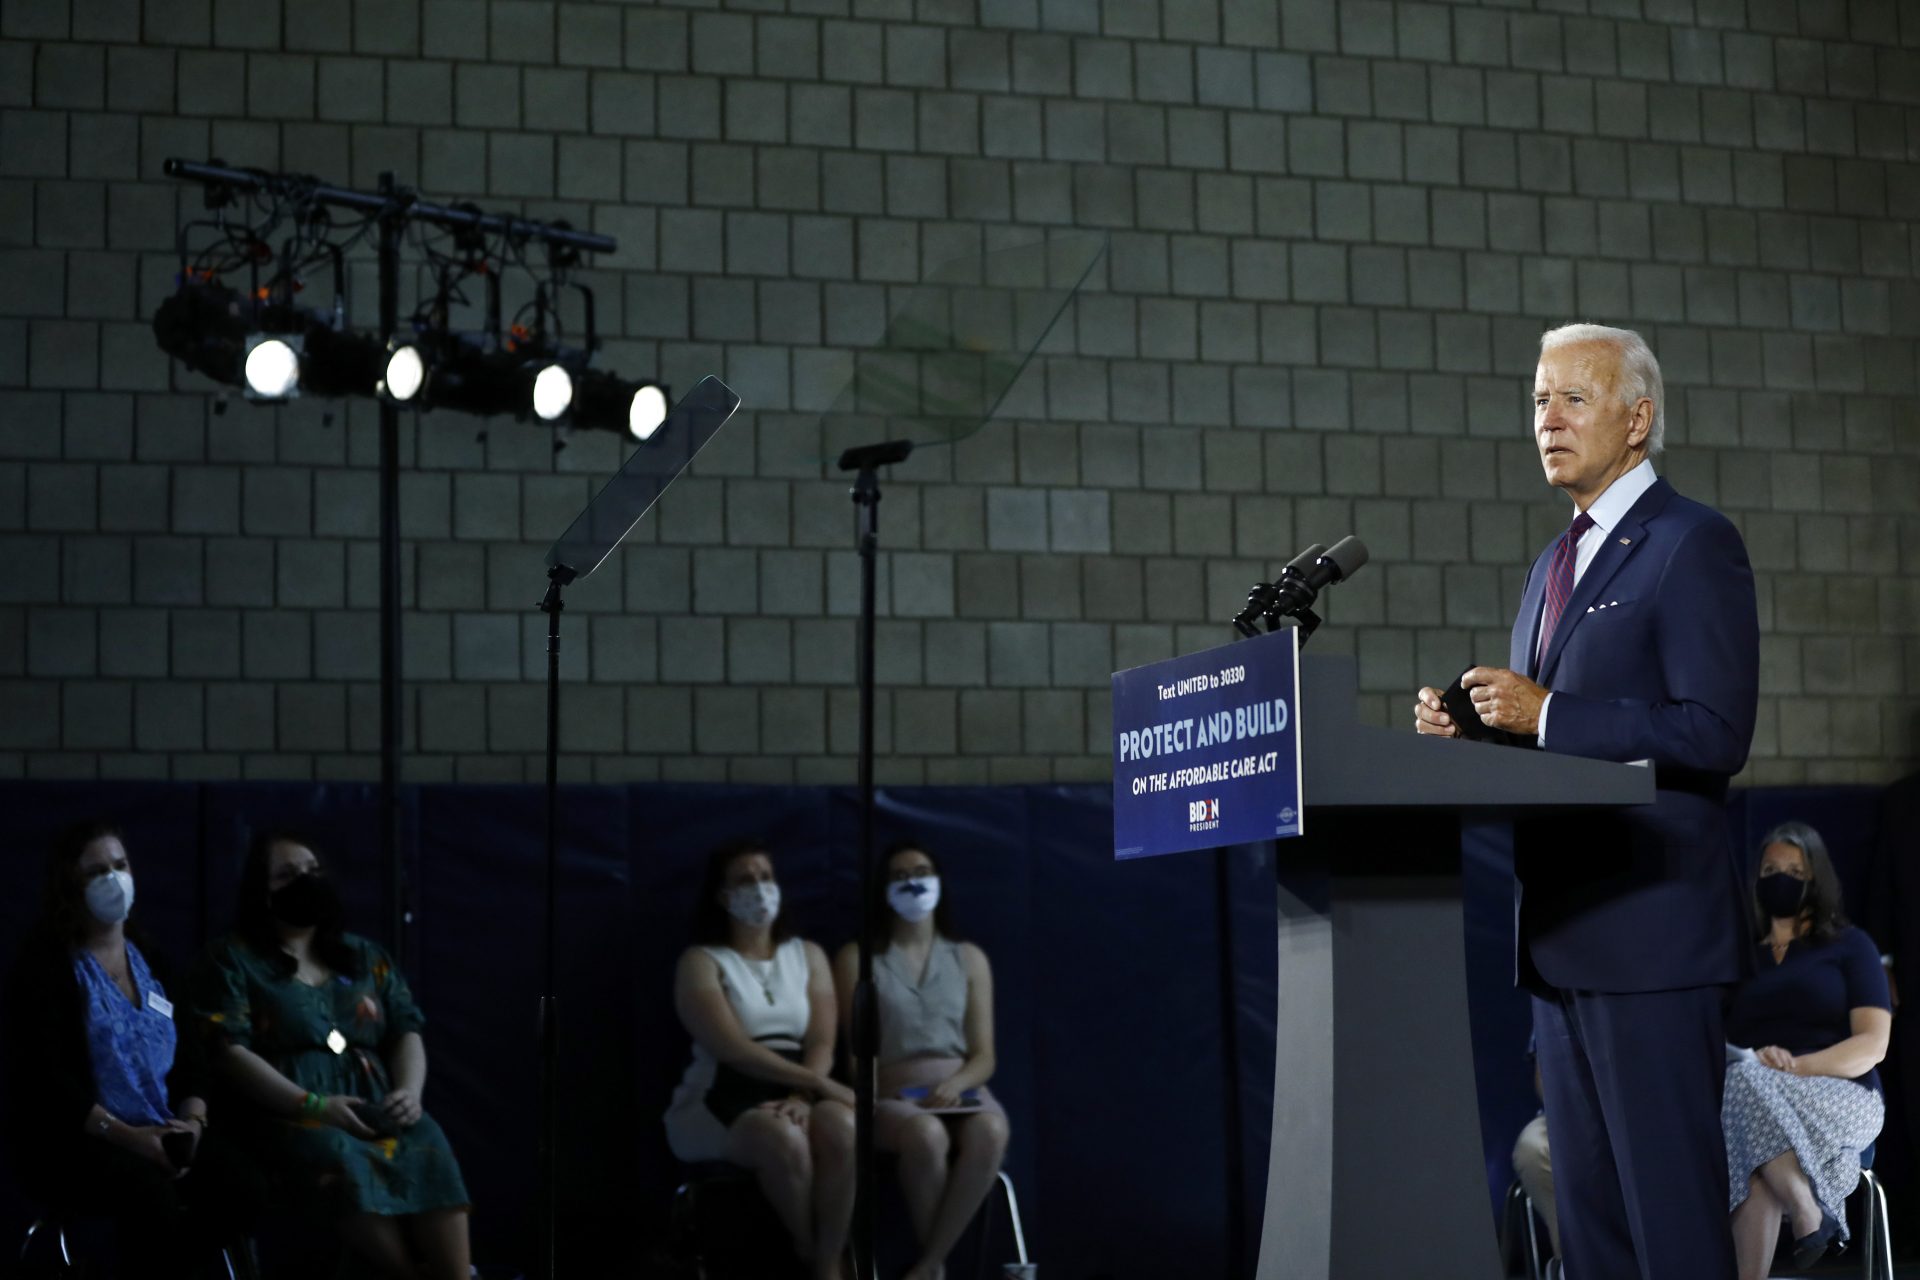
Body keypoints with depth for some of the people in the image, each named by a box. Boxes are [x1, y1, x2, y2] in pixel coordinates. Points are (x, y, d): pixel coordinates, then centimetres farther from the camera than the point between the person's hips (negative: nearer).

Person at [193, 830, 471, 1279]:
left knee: (428, 1150, -28)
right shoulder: (234, 960, 9)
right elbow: (229, 1052, -3)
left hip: (377, 1112, 3)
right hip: (291, 1118, -3)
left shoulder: (364, 956, 23)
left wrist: (410, 1091, -4)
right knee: (340, 1160, -35)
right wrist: (314, 1105, -13)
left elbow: (406, 1034, 19)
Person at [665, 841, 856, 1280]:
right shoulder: (701, 962, 0)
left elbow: (822, 1044, 3)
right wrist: (821, 1084, -21)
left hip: (797, 1092, 4)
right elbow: (733, 1049, -14)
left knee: (842, 1128, -33)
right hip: (721, 1099, -3)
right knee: (783, 1140, -38)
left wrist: (802, 1097, -20)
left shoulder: (808, 955, 14)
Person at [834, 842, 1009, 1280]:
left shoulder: (969, 958, 16)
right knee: (926, 1136, -40)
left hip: (962, 1091, 2)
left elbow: (984, 1055, 10)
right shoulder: (857, 958, 10)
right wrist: (873, 1100, -16)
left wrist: (954, 1085, -12)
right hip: (894, 1097, -2)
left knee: (989, 1134, -37)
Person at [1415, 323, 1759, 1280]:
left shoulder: (1693, 546, -7)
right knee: (1585, 1202, 11)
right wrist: (1474, 731, 5)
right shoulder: (1554, 566, 20)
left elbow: (1716, 735, -17)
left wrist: (1547, 716, -19)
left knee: (1671, 1200, -6)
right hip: (1563, 936, 9)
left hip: (1650, 926, -9)